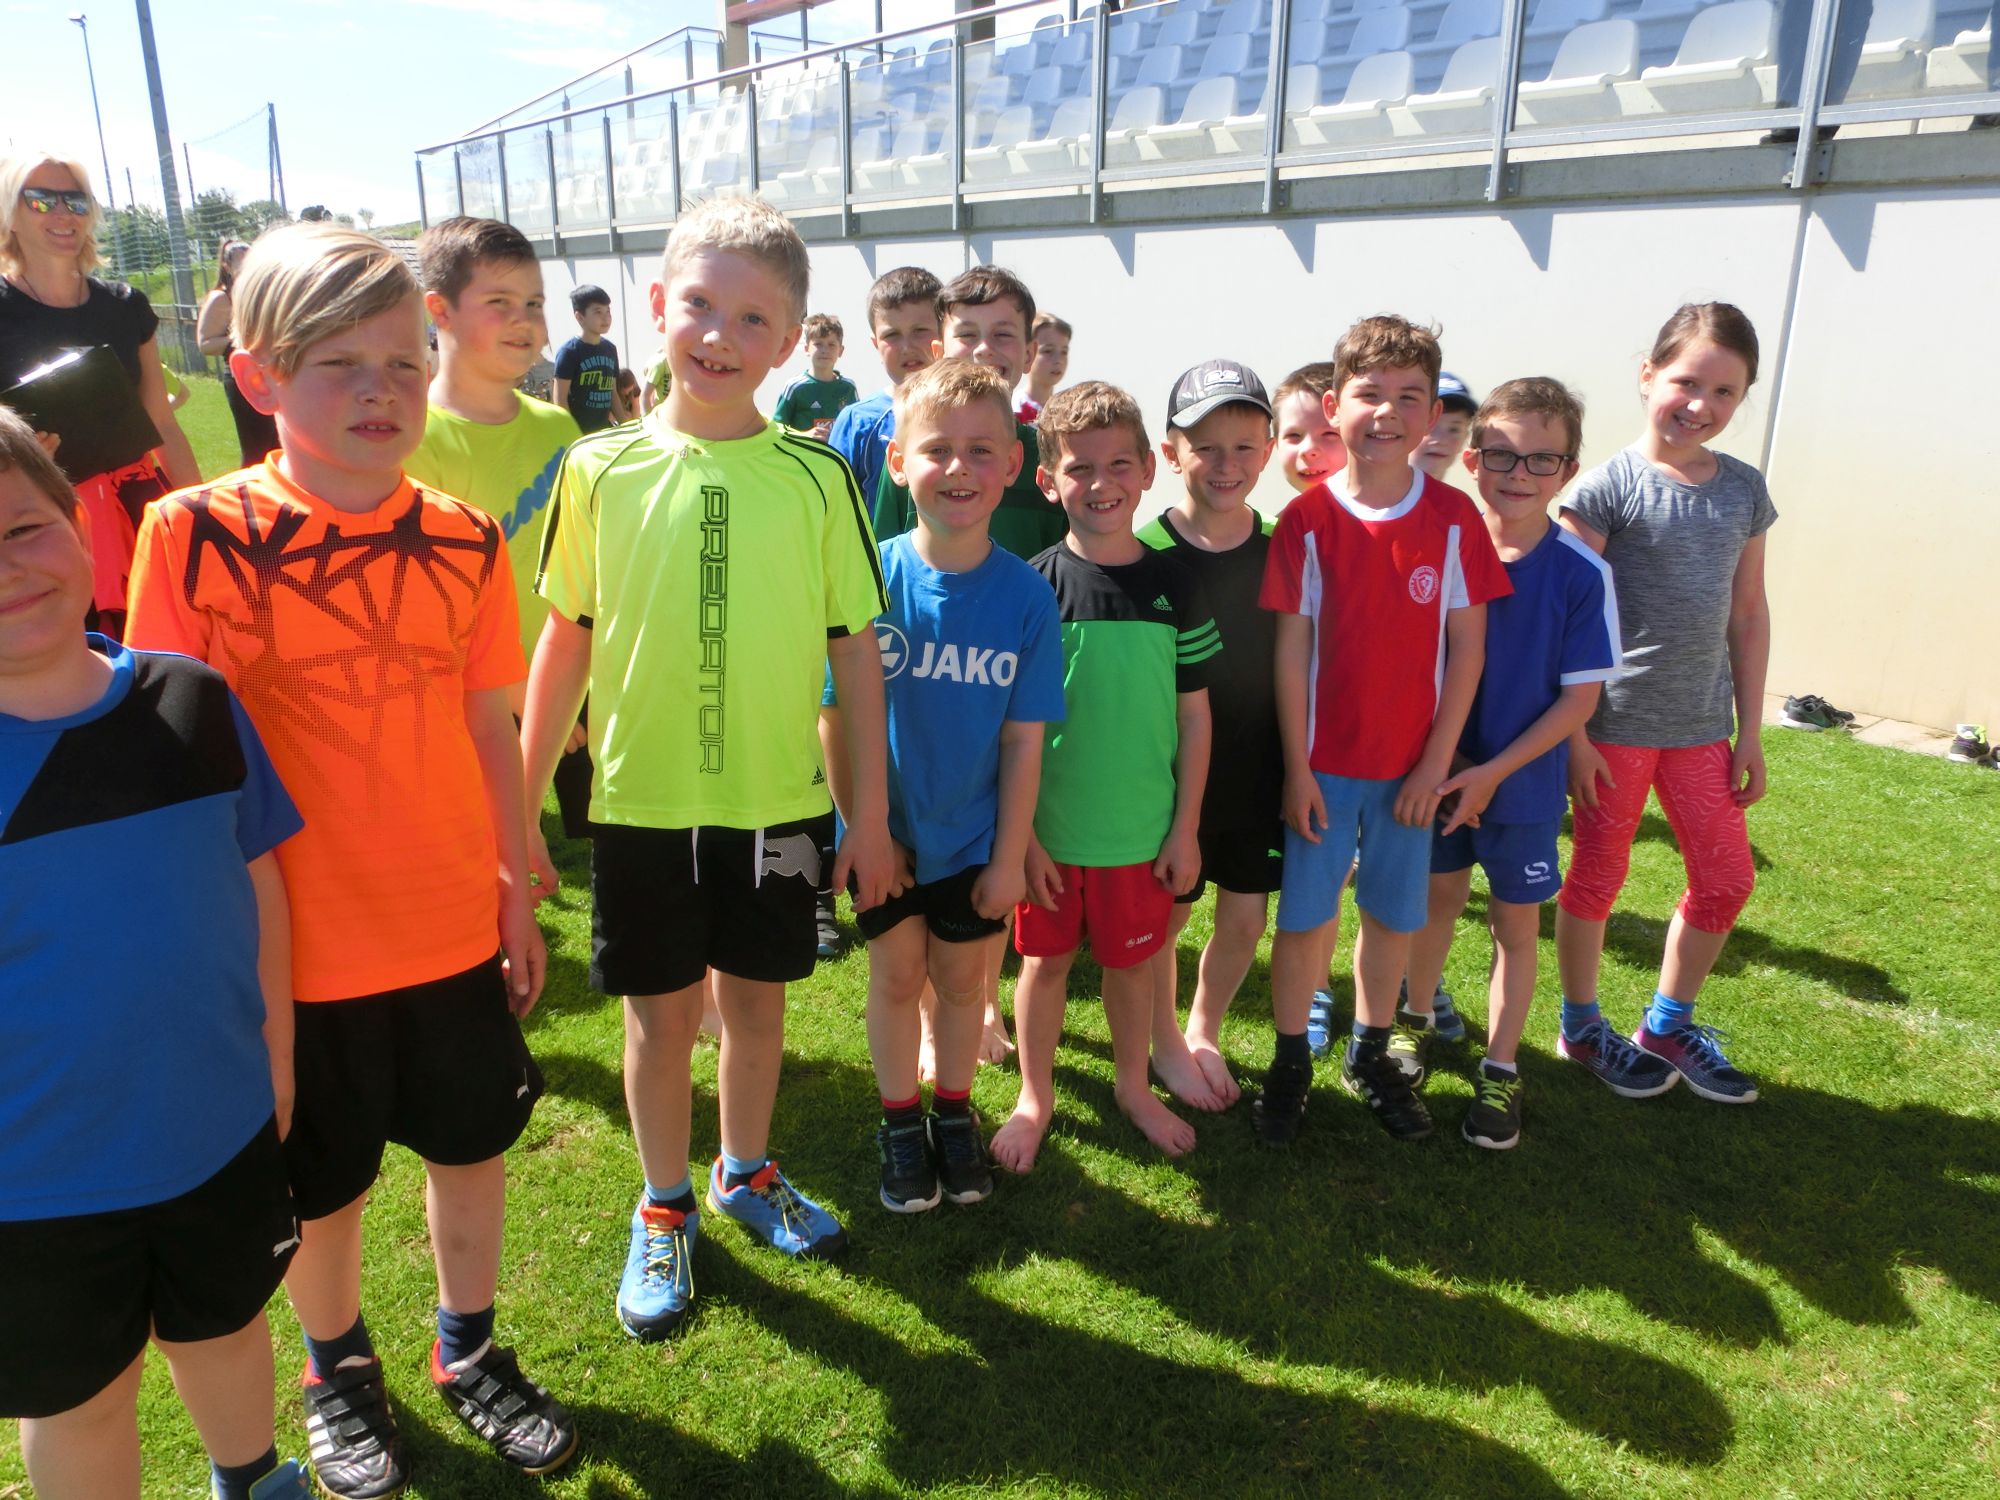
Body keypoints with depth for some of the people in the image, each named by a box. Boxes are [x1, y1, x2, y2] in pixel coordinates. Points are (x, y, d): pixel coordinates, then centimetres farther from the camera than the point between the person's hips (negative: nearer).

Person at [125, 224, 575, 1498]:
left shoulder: (465, 540, -4)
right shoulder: (195, 534, -14)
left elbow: (490, 726, 3)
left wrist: (515, 888, 7)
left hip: (454, 925, 3)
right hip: (298, 942, -2)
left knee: (472, 1145, 18)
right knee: (321, 1183, 18)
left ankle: (471, 1349, 44)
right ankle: (337, 1368, 46)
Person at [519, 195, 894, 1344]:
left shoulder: (816, 475, -5)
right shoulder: (603, 469, -4)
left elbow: (856, 646, -1)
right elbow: (565, 640, 2)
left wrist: (872, 810, 0)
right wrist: (522, 804, 3)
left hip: (778, 798, 0)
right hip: (642, 800, 0)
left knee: (757, 995, 15)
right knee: (661, 1008, 12)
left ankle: (747, 1173, 41)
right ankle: (665, 1208, 35)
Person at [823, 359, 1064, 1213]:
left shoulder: (1025, 595, -12)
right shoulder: (872, 576, -15)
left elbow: (1024, 738, -8)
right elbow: (835, 714, -9)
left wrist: (1011, 855, -6)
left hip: (976, 838, 1)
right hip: (886, 834, 0)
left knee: (963, 978, 16)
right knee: (897, 976, 14)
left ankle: (954, 1112, 40)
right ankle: (900, 1123, 36)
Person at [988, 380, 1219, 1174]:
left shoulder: (1174, 585, -3)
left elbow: (1194, 716, 2)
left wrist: (1186, 827, 0)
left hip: (1143, 827, 1)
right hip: (1050, 826, -1)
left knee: (1132, 959, 16)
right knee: (1046, 959, 13)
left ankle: (1134, 1087, 39)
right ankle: (1035, 1096, 34)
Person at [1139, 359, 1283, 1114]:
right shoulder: (1145, 553, -12)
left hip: (1257, 772, 3)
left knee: (1245, 916, 12)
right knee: (1165, 915, 10)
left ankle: (1204, 1032, 37)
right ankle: (1165, 1043, 35)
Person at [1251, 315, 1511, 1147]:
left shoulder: (1454, 518, -6)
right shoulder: (1307, 520, -9)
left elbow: (1466, 645, -3)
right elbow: (1291, 648, -7)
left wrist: (1437, 761, -6)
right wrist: (1296, 766, -8)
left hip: (1412, 763, 2)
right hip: (1324, 760, -1)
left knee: (1394, 915, 14)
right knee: (1306, 916, 7)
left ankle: (1370, 1053, 34)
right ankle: (1290, 1061, 27)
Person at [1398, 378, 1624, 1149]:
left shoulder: (1581, 573, -14)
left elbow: (1581, 696, -11)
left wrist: (1493, 772, -16)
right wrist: (1440, 759, -10)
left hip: (1524, 781, -1)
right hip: (1441, 774, 2)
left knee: (1516, 924, 11)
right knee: (1439, 898, 18)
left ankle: (1500, 1070, 25)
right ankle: (1415, 1019, 40)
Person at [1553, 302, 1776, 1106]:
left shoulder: (1743, 489, 5)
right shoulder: (1610, 484, -11)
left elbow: (1748, 610, 10)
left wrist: (1751, 730, 9)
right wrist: (1573, 733, -14)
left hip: (1700, 723, 6)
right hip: (1615, 721, -5)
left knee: (1726, 877, 11)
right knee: (1598, 878, 8)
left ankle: (1668, 1026, 31)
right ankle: (1582, 1027, 28)